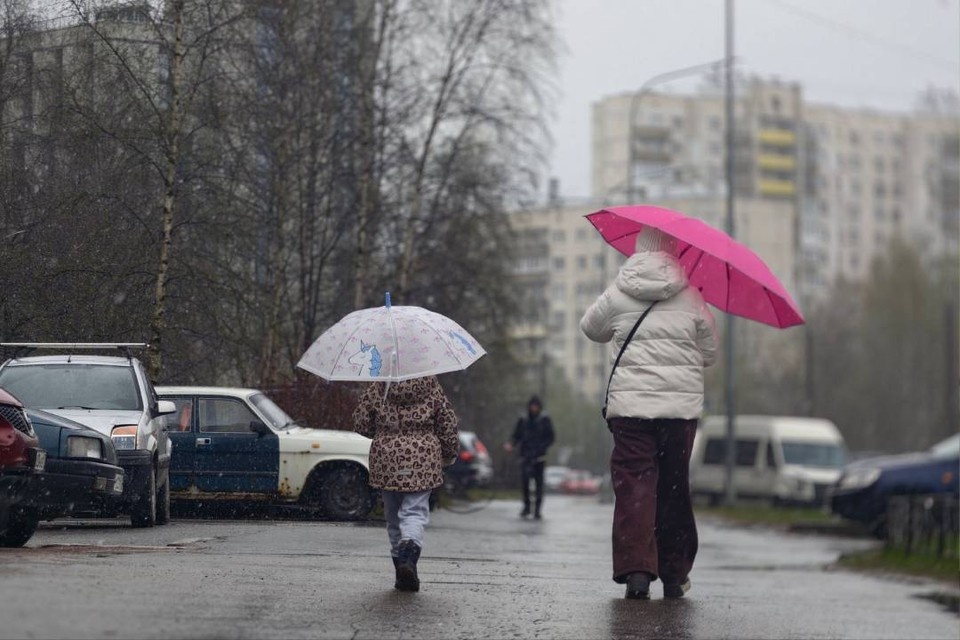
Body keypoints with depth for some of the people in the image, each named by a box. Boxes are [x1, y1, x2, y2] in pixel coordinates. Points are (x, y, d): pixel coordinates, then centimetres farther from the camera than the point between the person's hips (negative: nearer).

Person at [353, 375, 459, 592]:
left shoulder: (378, 388, 0)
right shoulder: (432, 387, 0)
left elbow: (361, 424, 4)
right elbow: (448, 425, 4)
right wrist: (449, 455, 20)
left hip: (386, 460, 1)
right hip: (422, 460, -1)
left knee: (393, 516, 12)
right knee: (415, 511, -4)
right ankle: (410, 548, -33)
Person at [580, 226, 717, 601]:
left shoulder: (617, 295, 2)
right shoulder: (691, 298, 1)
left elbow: (590, 328, 20)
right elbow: (710, 353, 10)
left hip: (629, 404, -1)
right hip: (681, 404, 1)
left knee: (633, 485, -2)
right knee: (674, 488, 10)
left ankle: (636, 569, -16)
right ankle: (674, 575, 15)